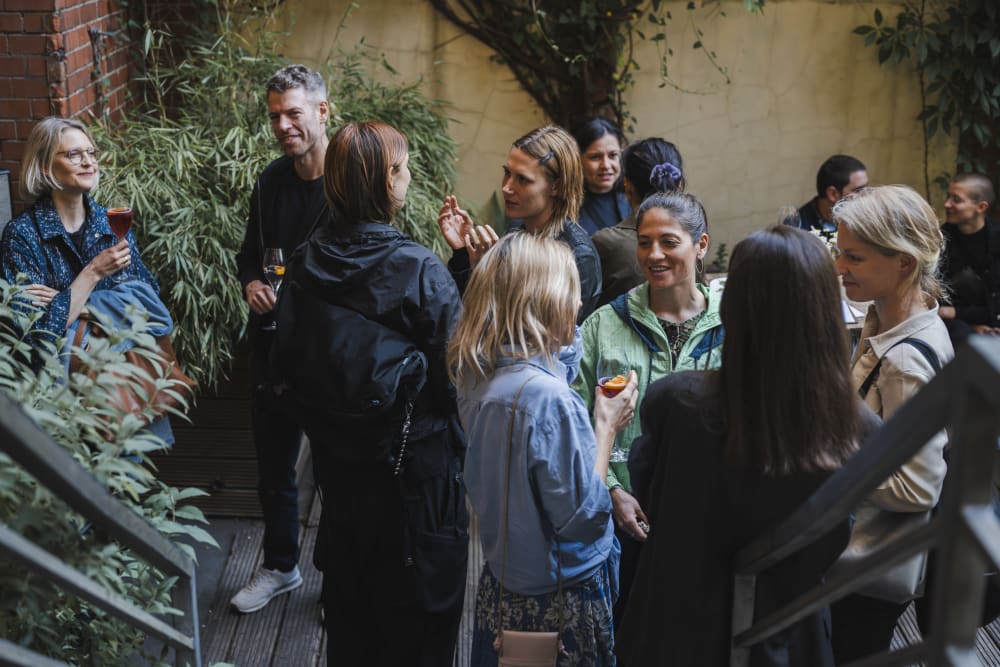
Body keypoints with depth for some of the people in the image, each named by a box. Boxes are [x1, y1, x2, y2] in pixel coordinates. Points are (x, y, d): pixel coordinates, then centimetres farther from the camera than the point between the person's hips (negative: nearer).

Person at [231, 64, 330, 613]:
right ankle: (279, 567, 36)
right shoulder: (271, 180, 5)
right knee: (273, 460, 17)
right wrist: (251, 283, -4)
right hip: (274, 340, 6)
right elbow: (250, 252, 17)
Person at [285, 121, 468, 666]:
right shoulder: (419, 270, -23)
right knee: (417, 616, 13)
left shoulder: (304, 263, -5)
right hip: (414, 463, -5)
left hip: (337, 458, 6)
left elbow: (290, 356, 5)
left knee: (348, 603, 24)